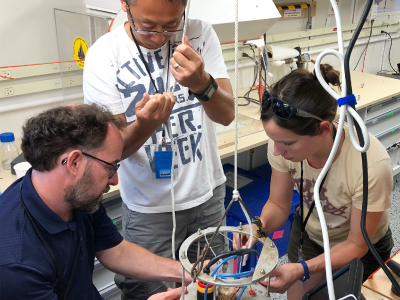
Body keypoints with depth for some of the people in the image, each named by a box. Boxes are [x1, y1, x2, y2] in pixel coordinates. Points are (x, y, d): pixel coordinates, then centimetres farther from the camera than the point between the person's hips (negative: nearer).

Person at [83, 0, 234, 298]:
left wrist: (202, 83, -37)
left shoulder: (201, 34, -9)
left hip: (210, 193, 3)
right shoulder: (104, 55, -15)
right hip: (150, 207, -2)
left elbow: (227, 114, -15)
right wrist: (144, 125, -36)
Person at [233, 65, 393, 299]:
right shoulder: (286, 140, -28)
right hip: (308, 234, 3)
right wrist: (260, 225, -33)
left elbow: (357, 245, -22)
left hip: (361, 249, -3)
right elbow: (279, 205, -11)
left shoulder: (371, 165, -39)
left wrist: (302, 270, -36)